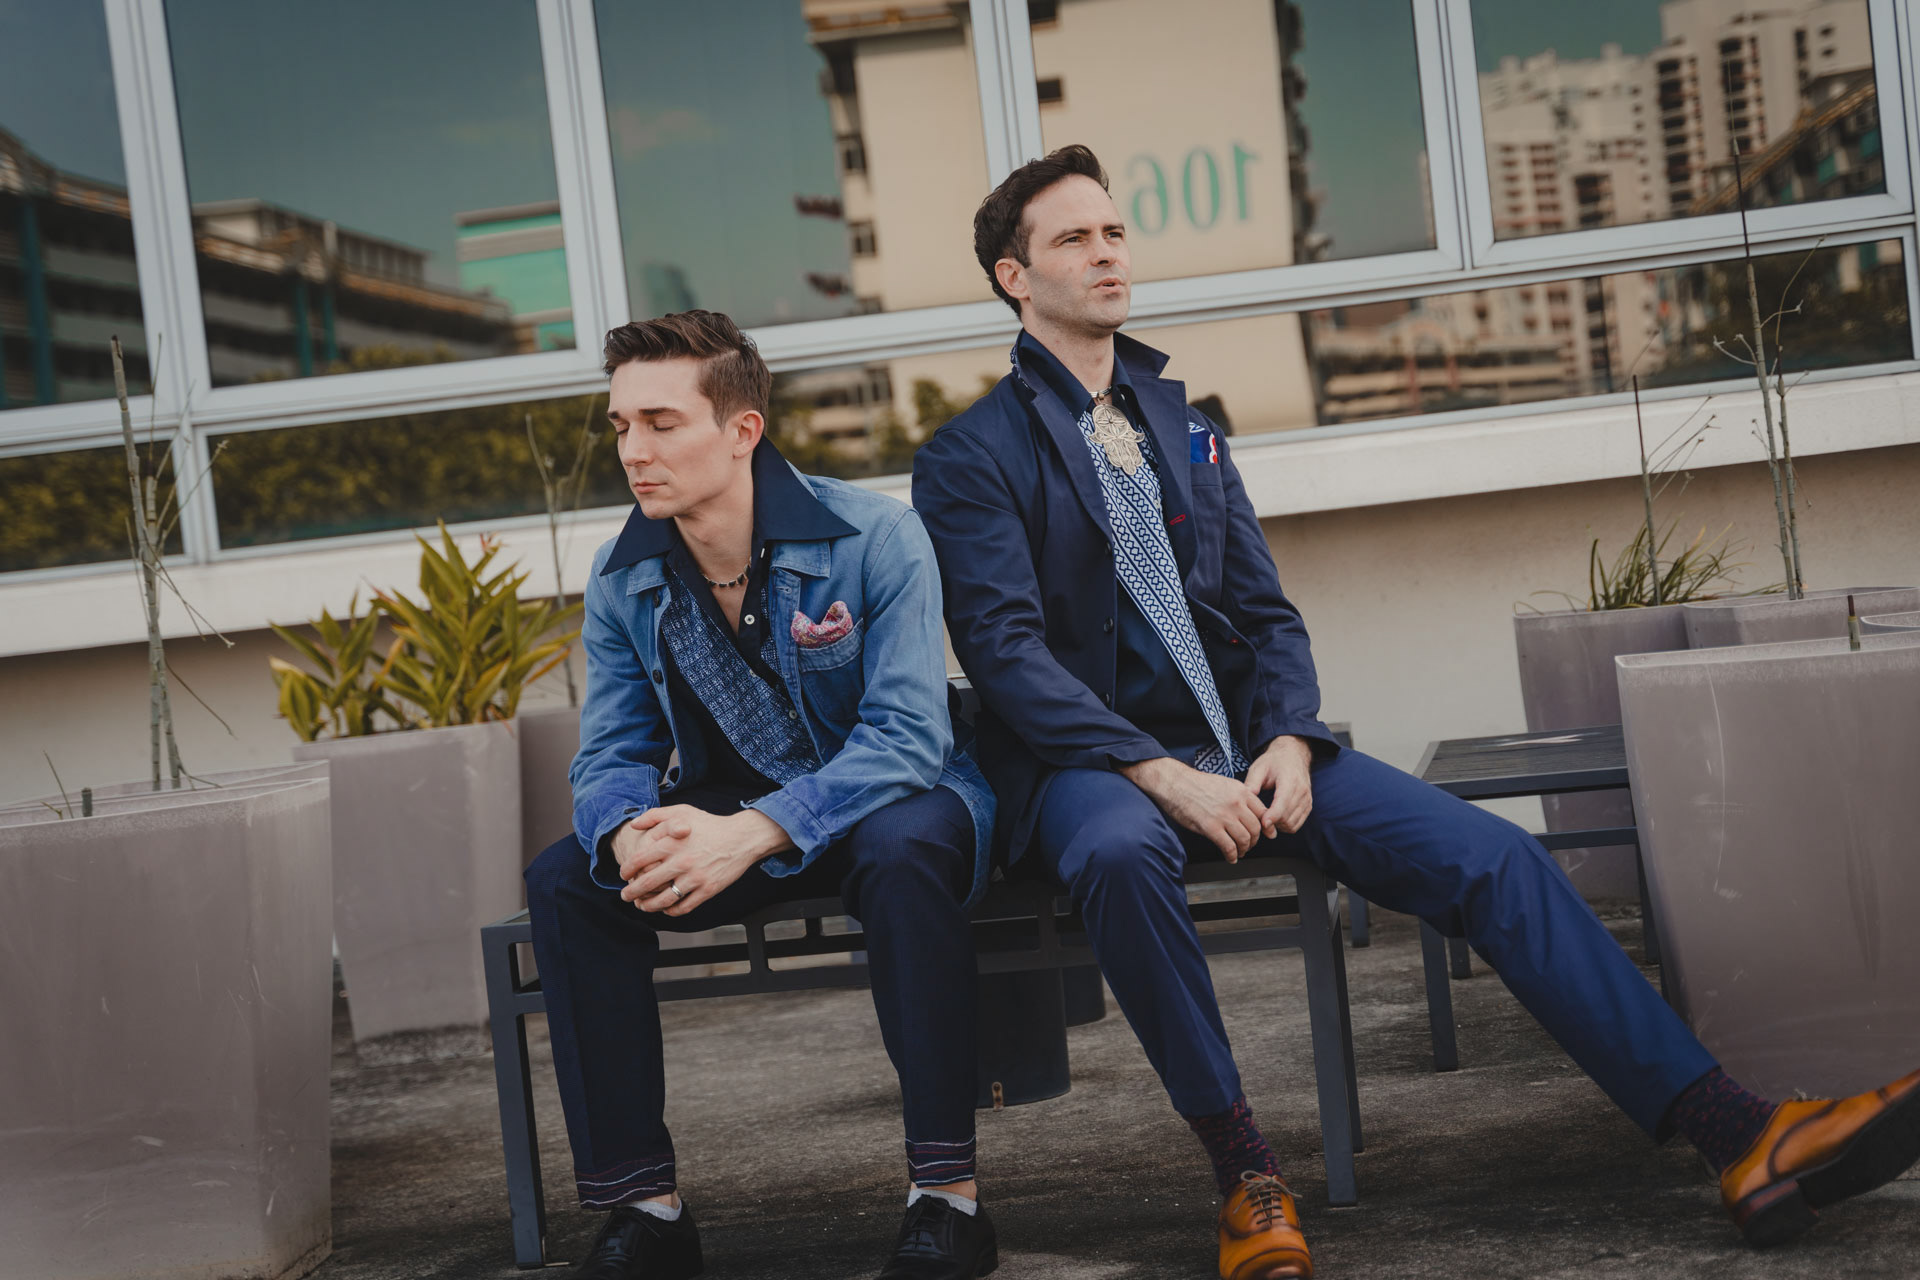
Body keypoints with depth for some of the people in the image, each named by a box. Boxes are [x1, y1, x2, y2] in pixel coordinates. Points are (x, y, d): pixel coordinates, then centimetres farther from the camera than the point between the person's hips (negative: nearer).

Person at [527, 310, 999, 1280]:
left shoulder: (875, 539, -18)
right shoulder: (622, 578, -3)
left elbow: (905, 735, -26)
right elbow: (610, 757, -3)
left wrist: (754, 832, -40)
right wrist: (630, 835, -30)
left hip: (883, 804, -4)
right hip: (727, 820, 5)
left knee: (904, 847, -39)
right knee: (565, 880, -19)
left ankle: (947, 1197, -31)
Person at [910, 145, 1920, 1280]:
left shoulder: (1184, 426, 21)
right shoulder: (971, 457, 2)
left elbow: (1267, 611, 16)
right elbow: (1006, 652, -10)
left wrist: (1288, 742, -6)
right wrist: (1163, 776, -23)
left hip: (1241, 752, 5)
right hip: (1092, 765, -5)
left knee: (1485, 850, -16)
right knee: (1121, 850, -42)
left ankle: (1742, 1138, -21)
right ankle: (1245, 1172, -27)